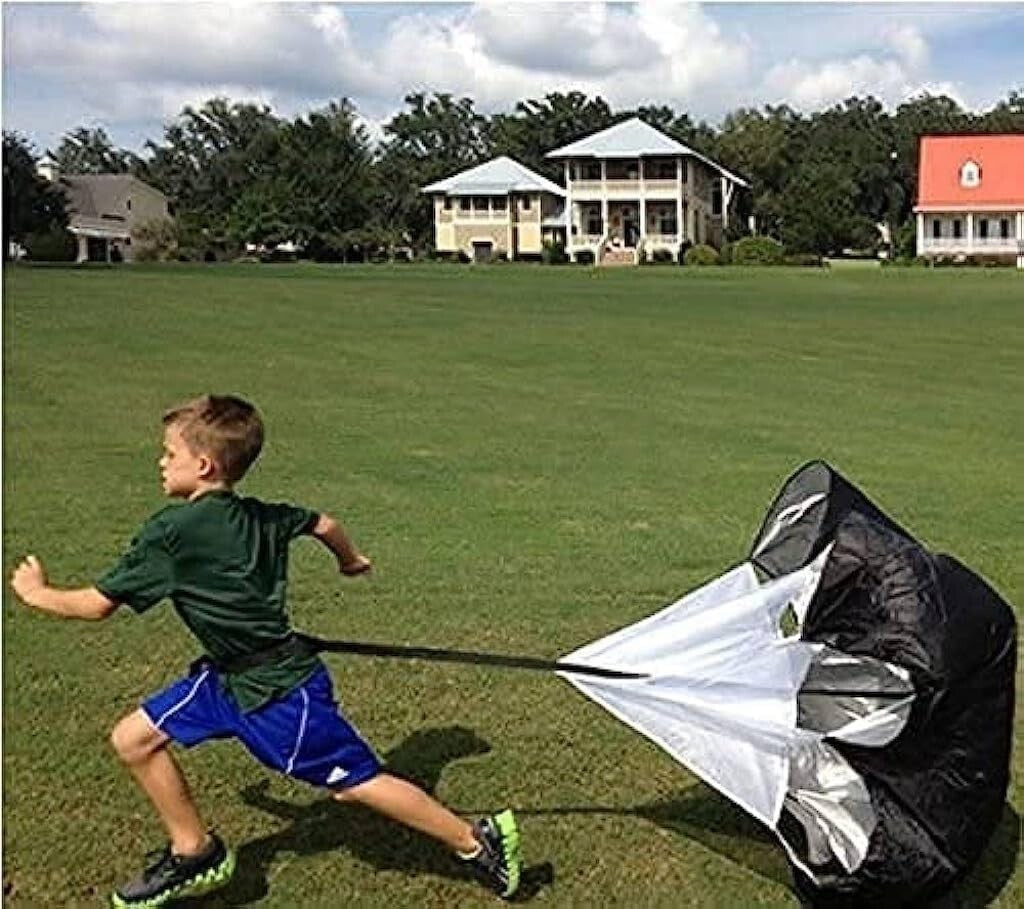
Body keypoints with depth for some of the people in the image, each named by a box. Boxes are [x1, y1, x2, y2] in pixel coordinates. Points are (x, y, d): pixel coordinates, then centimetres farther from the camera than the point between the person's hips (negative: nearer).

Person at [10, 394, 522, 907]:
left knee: (355, 783, 1)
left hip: (282, 694, -9)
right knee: (133, 739, 8)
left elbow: (98, 605, -14)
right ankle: (194, 853, 24)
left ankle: (477, 841, 15)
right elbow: (323, 524, 16)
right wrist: (350, 559, 38)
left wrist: (36, 593, 5)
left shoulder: (170, 532, -21)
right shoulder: (260, 516, 0)